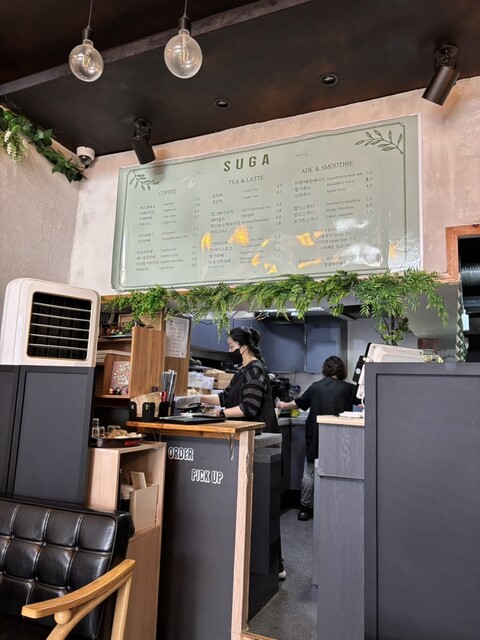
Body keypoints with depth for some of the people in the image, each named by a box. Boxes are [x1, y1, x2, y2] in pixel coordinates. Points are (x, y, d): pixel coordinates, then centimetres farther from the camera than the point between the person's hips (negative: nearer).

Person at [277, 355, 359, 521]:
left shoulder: (316, 386, 2)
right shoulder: (347, 388, -2)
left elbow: (298, 403, 12)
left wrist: (284, 405, 29)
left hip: (315, 437, 1)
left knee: (309, 473, 11)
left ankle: (305, 507, 19)